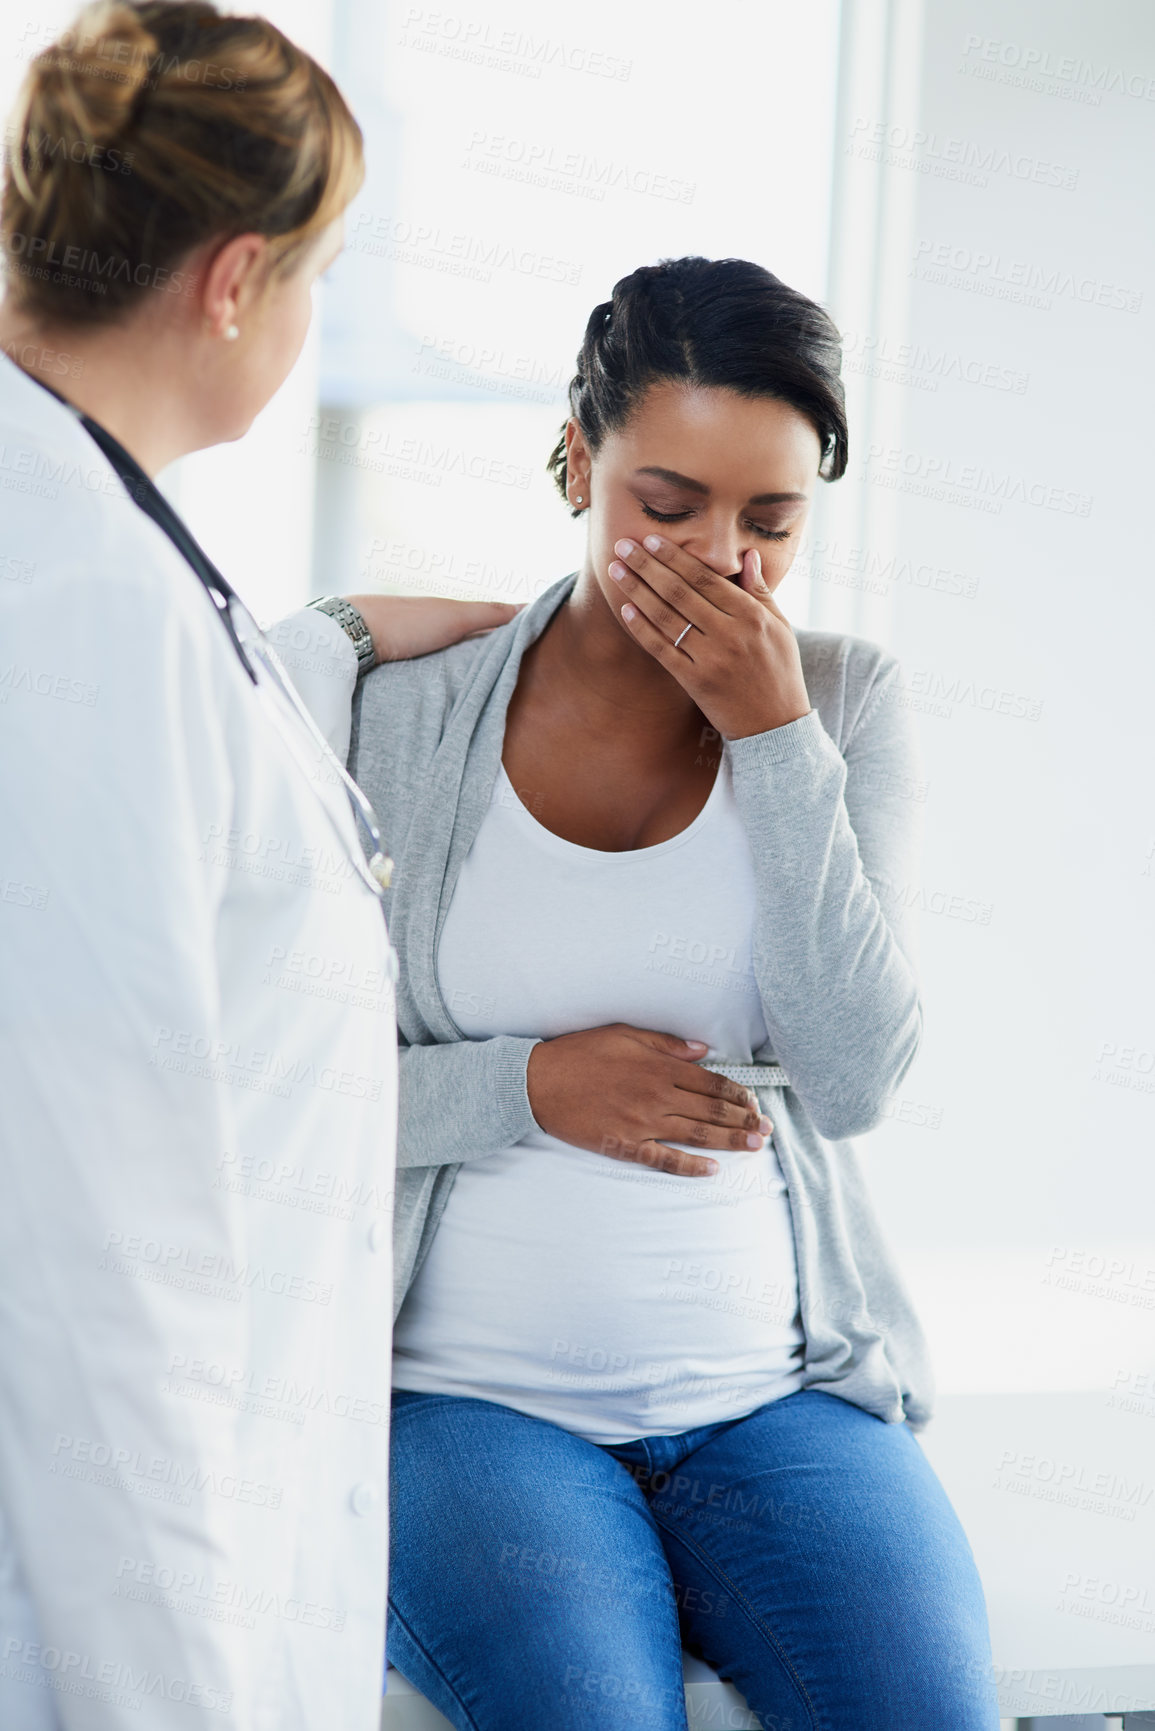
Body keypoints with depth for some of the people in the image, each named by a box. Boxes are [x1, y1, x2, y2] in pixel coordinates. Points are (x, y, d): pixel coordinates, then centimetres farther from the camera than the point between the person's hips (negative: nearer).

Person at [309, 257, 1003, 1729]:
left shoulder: (846, 700, 3)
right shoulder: (409, 724, -1)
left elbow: (859, 1081, -8)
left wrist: (775, 738, -13)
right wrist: (528, 1086, -13)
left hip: (775, 1392, 2)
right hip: (470, 1393, -1)